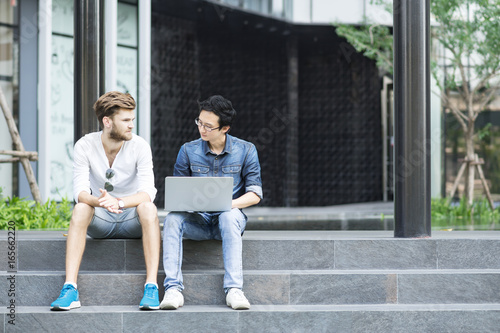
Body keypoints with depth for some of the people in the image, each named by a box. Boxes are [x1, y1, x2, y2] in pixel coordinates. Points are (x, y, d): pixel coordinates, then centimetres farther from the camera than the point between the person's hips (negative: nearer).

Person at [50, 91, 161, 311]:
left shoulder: (139, 146, -11)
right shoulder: (84, 146, -9)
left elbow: (147, 192, -22)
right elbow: (80, 191, -19)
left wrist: (119, 202, -42)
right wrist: (100, 201, -42)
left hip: (132, 220, -1)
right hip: (99, 222, 1)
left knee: (148, 208, -33)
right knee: (81, 208, -31)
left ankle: (151, 287, -37)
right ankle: (70, 289, -37)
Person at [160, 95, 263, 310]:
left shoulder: (245, 151, 1)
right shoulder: (188, 151, 4)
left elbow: (255, 194, -2)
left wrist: (231, 204, -22)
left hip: (229, 216, -1)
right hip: (197, 221, 2)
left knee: (229, 216, -38)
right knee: (172, 218, -31)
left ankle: (233, 289, -41)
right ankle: (173, 289, -36)